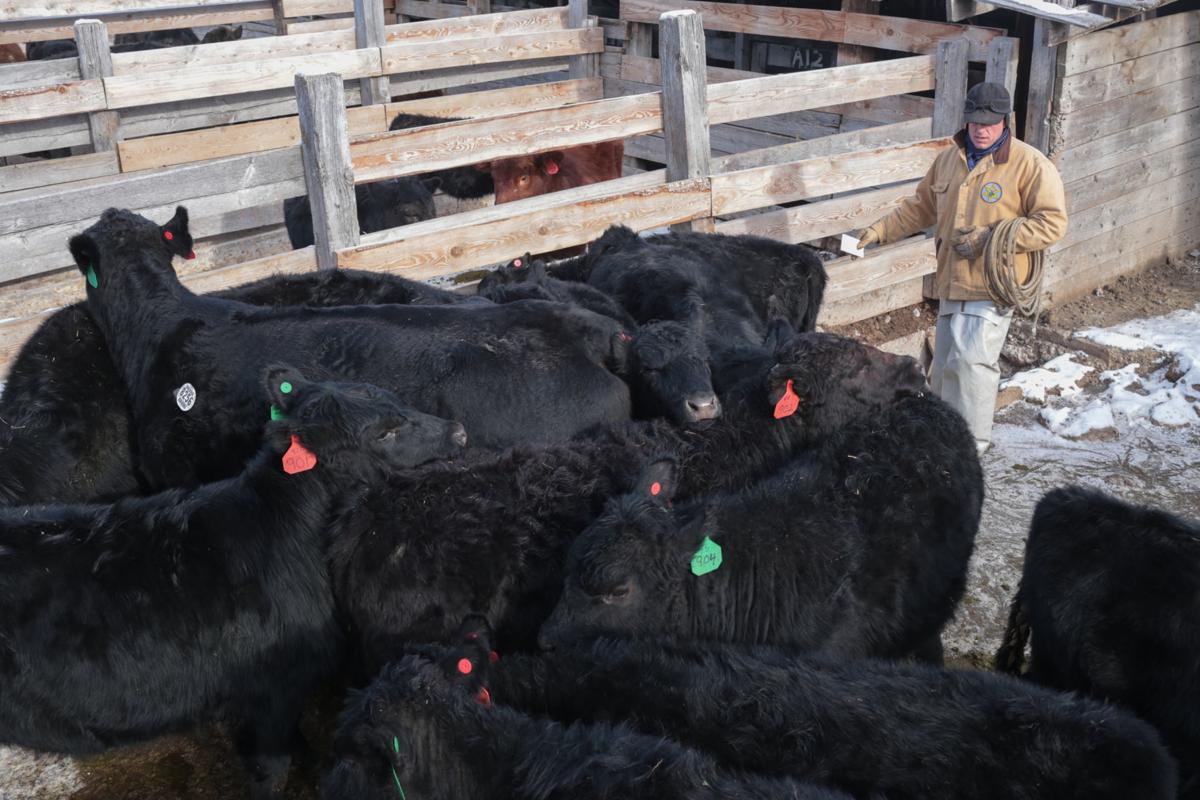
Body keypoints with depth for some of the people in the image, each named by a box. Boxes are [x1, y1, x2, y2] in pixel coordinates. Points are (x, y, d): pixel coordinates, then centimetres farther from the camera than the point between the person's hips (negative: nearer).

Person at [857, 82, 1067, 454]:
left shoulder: (1030, 164, -7)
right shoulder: (948, 159, 12)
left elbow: (1052, 221, -10)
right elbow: (921, 206, 25)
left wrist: (992, 237, -18)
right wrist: (881, 231, 15)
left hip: (992, 286, -6)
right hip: (951, 284, 6)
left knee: (971, 360, -17)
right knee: (945, 365, 12)